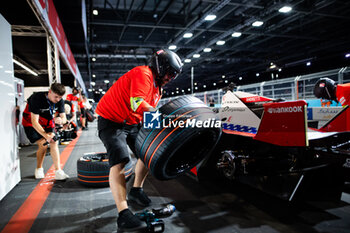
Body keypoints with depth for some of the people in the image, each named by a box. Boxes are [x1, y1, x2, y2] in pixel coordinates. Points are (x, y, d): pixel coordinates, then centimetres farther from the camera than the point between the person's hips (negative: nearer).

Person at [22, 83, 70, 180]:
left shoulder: (60, 101, -14)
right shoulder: (37, 98, -30)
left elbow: (64, 118, -11)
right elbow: (34, 122, -32)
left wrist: (60, 120, -37)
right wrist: (46, 135, -40)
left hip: (48, 123, 4)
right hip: (31, 124, -4)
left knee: (54, 143, -13)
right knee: (43, 144, -17)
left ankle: (58, 171, -13)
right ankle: (39, 169, 9)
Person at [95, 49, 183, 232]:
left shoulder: (157, 86, 13)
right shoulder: (143, 74, -19)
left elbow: (150, 111, 8)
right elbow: (137, 103, -33)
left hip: (132, 123, 10)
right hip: (112, 121, -10)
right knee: (119, 161, -21)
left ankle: (136, 190, 28)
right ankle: (123, 214, -24)